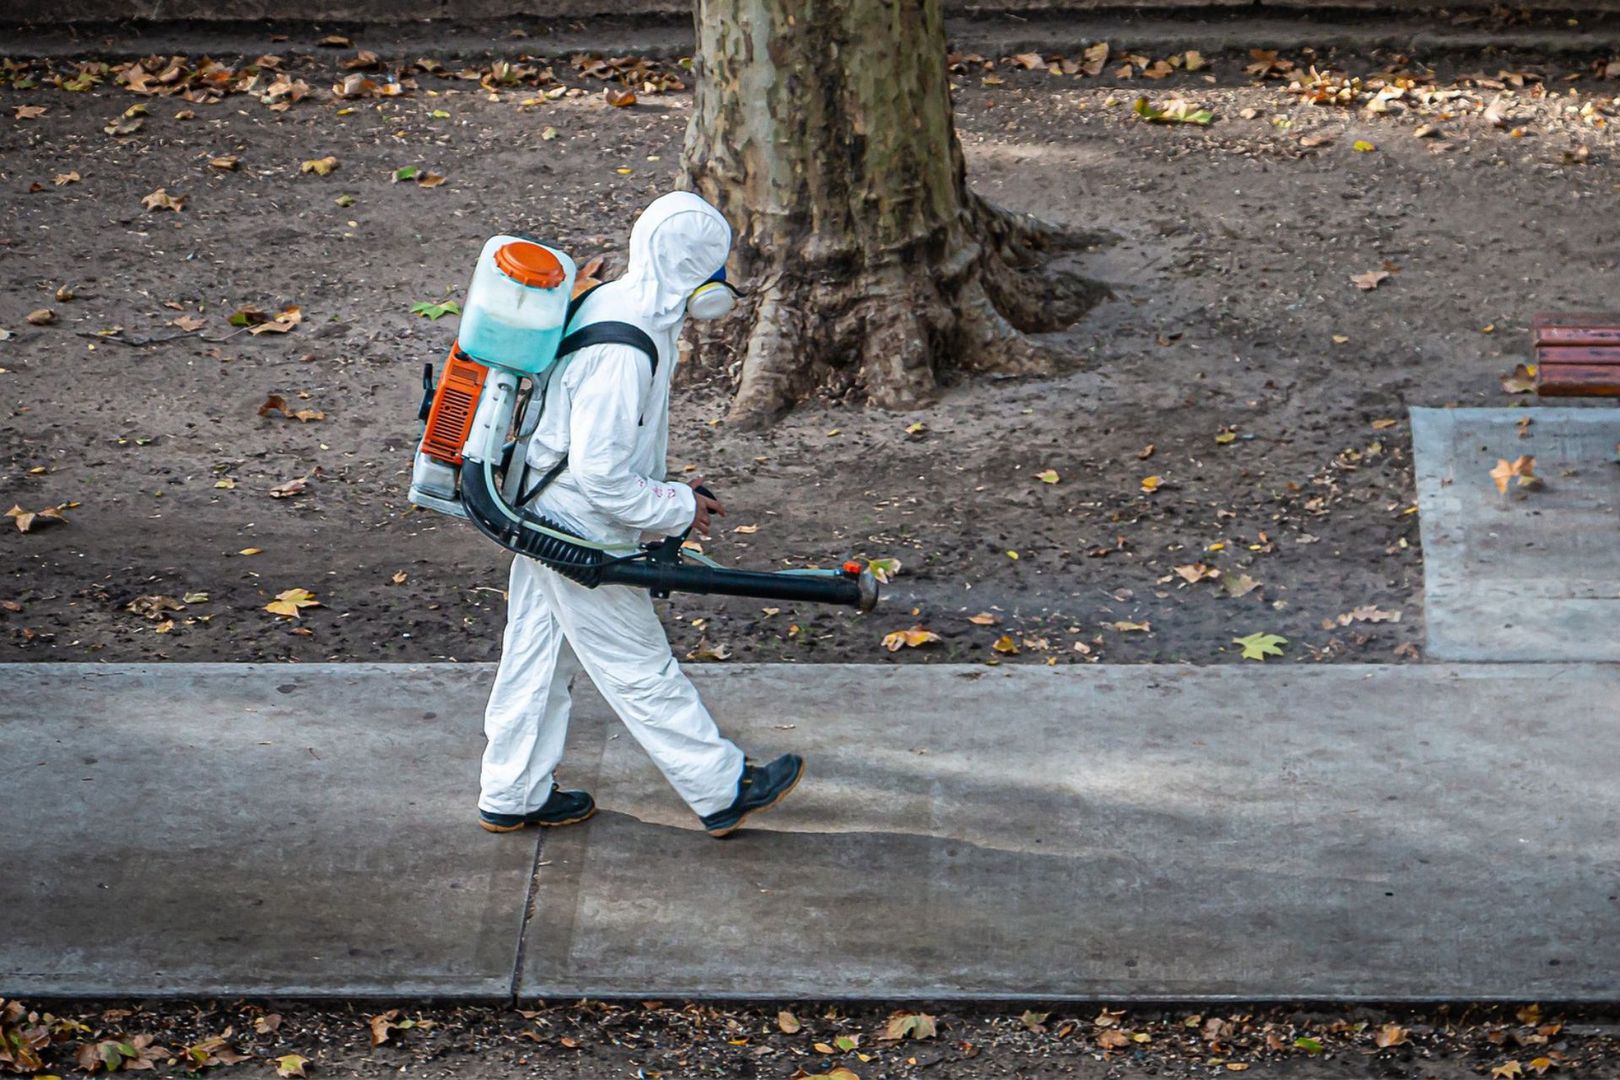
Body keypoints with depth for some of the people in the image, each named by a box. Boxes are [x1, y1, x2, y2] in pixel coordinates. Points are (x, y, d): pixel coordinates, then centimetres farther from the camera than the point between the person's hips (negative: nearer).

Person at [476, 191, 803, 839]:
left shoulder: (614, 305, 4)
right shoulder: (621, 350, -29)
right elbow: (601, 474, -29)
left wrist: (669, 495, 13)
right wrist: (677, 508, -15)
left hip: (545, 519, 10)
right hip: (583, 539, -10)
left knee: (539, 660, 19)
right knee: (642, 672, 4)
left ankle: (512, 796, 31)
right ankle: (722, 792, 16)